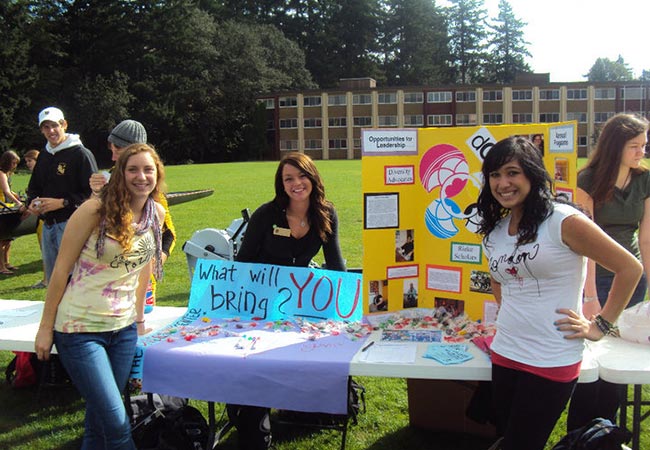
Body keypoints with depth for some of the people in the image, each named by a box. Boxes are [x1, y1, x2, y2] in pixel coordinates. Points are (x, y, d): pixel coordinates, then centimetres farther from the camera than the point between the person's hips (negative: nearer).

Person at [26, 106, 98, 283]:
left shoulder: (81, 154, -9)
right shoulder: (43, 156, 15)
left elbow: (92, 192, -15)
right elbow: (33, 188, 25)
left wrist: (62, 202, -19)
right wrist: (32, 202, 3)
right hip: (47, 225, 8)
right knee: (52, 280, 16)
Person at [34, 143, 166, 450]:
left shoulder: (157, 213, 3)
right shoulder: (96, 210, -14)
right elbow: (62, 269, -8)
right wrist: (46, 327, -5)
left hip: (123, 327, 5)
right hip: (80, 329, -5)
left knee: (100, 417, 14)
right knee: (117, 424, -9)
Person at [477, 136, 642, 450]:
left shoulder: (563, 221, -13)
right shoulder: (495, 230, 7)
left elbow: (630, 268, -10)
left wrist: (601, 325, -7)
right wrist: (511, 312, 12)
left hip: (552, 362, -6)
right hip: (505, 354, 6)